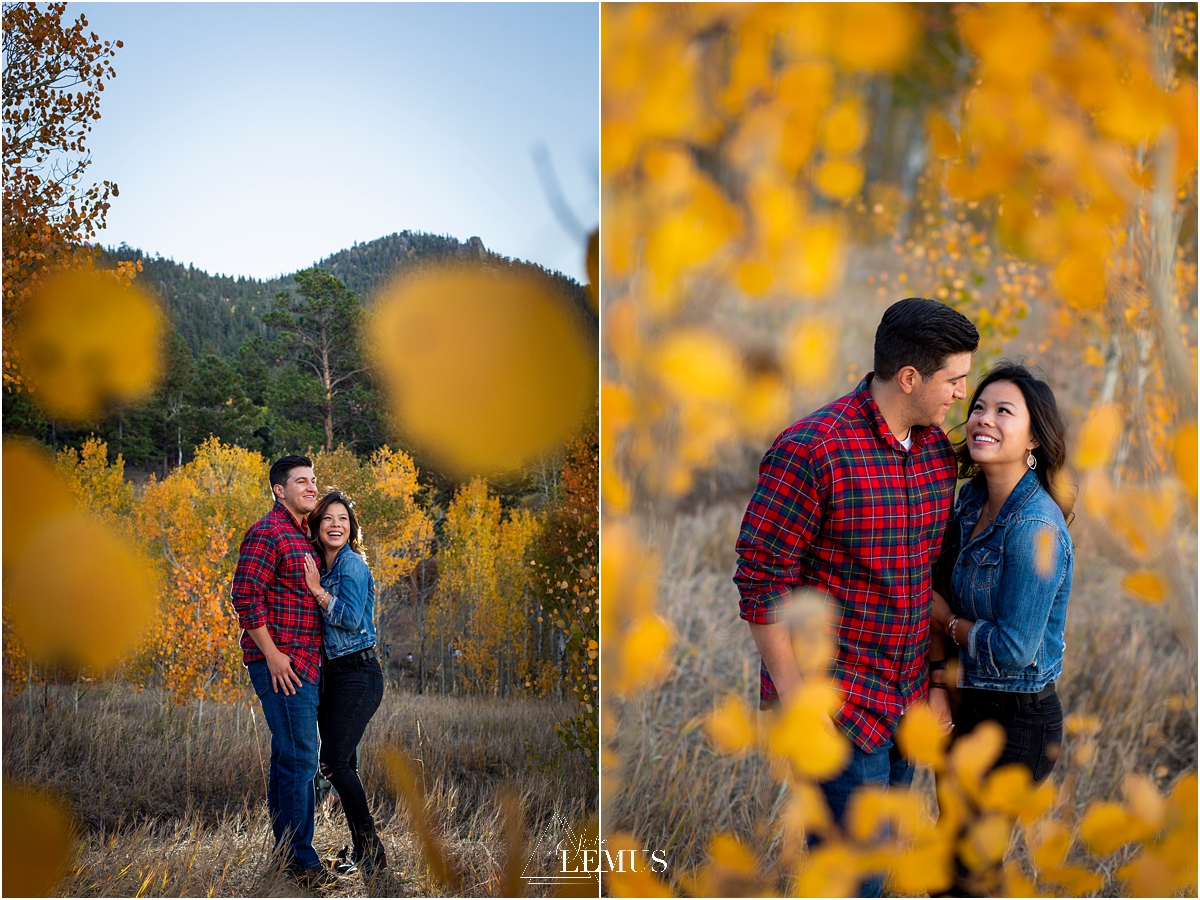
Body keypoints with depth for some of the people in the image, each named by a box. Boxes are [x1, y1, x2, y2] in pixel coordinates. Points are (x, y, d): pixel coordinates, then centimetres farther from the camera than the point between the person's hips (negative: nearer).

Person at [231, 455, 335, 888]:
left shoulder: (301, 537, 19)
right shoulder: (267, 534, -11)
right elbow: (246, 597, -17)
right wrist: (272, 654, -20)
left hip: (303, 664, 10)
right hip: (281, 664, -10)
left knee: (289, 758, 13)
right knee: (299, 759, -10)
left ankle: (285, 850, 19)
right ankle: (299, 857, -6)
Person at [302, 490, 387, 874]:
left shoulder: (352, 565, -11)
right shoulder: (322, 566, 14)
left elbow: (351, 618, -21)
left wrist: (317, 590, -17)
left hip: (358, 674, -9)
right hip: (332, 674, 9)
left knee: (335, 763, -13)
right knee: (341, 765, 7)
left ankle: (371, 847, -3)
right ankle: (362, 849, 14)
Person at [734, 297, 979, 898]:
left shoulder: (937, 447, 5)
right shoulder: (811, 450, -20)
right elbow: (762, 581, -17)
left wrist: (936, 681, 13)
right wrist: (794, 698, -15)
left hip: (907, 693, 7)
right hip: (835, 698, -7)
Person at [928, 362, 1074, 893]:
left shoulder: (1034, 527, -24)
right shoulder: (972, 498, 1)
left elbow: (1012, 650, -24)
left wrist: (947, 620, -9)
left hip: (1016, 723, -8)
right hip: (967, 705, 8)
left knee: (967, 870, 7)